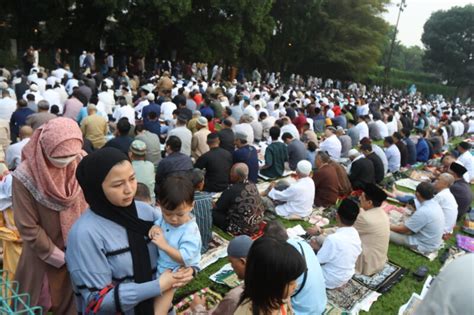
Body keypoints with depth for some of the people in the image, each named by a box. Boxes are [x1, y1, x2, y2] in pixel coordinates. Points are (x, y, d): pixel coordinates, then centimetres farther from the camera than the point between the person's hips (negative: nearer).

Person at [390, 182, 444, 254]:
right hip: (434, 242, 9)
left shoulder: (423, 212, -30)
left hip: (424, 246, -9)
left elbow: (403, 230, -19)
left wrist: (389, 227, -4)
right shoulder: (435, 204, -2)